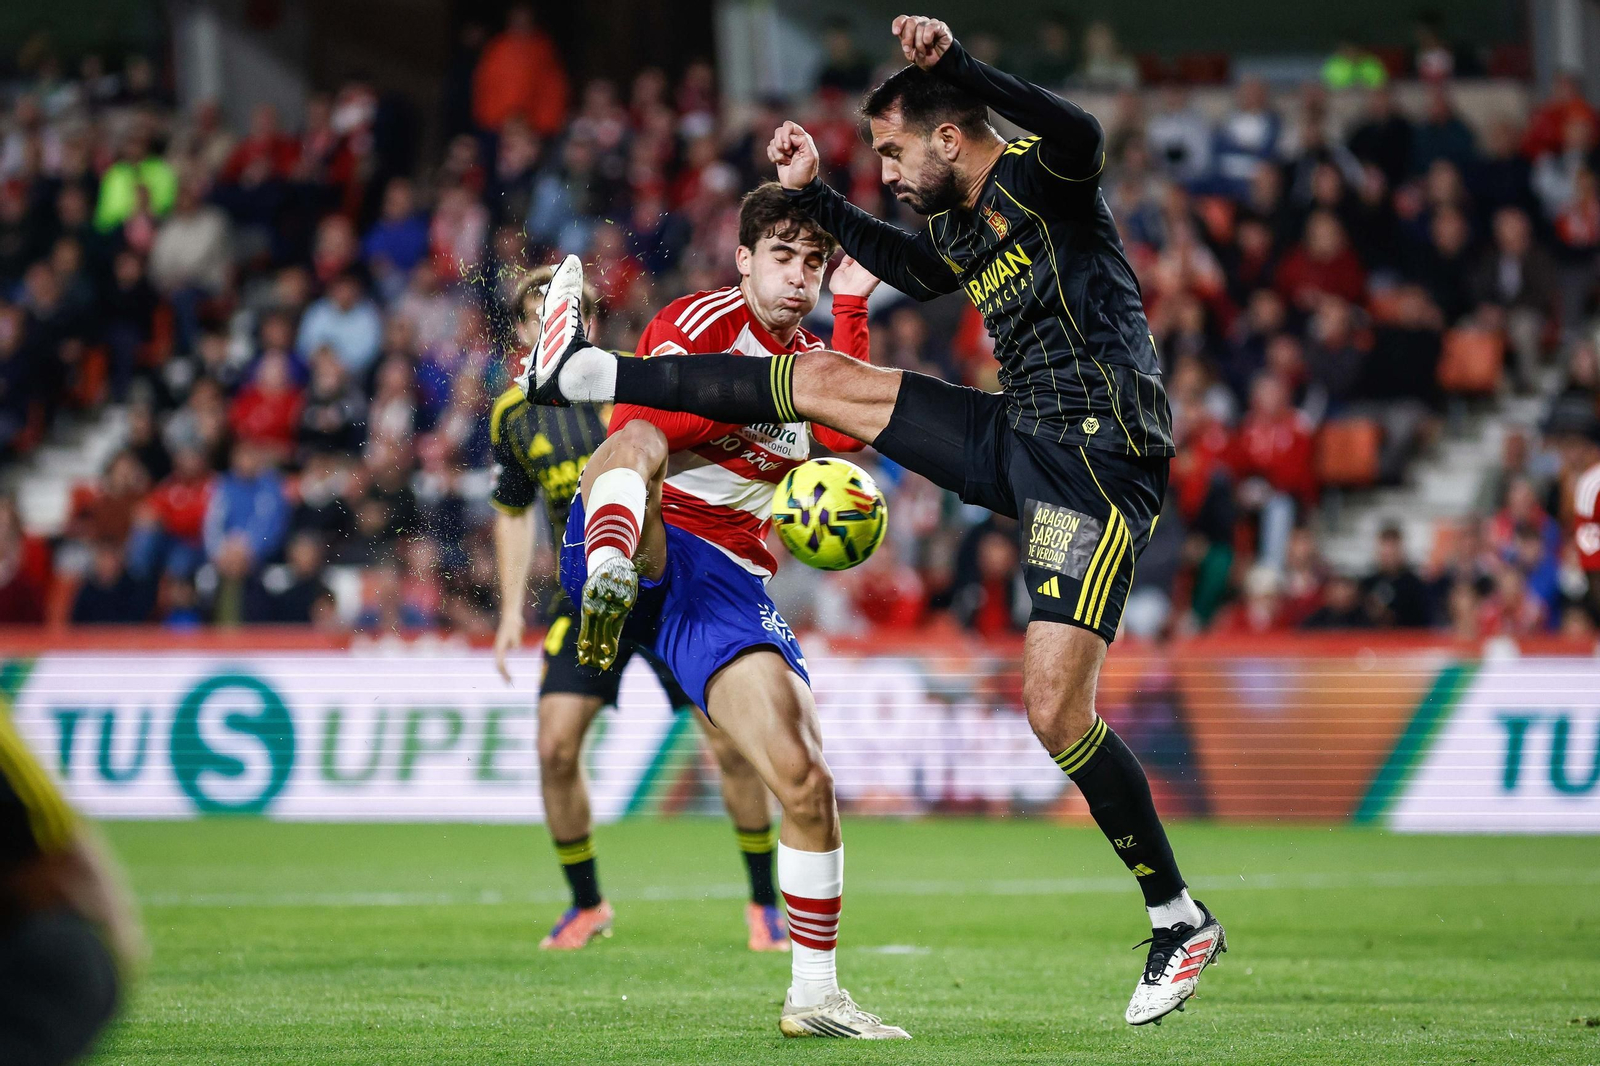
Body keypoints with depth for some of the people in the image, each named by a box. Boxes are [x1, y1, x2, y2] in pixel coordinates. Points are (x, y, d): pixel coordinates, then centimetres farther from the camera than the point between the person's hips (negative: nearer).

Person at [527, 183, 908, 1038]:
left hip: (730, 588, 5)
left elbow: (845, 431, -4)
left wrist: (851, 308, -7)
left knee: (806, 783, -7)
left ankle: (815, 994, 5)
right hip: (647, 548, -5)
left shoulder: (811, 361, 20)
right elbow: (637, 431, -13)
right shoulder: (701, 323, 3)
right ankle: (607, 580, -74)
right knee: (637, 447, -39)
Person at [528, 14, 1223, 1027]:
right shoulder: (960, 227, 16)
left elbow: (1080, 134, -34)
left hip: (1099, 459, -9)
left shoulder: (1041, 181, -9)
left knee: (1058, 707, -16)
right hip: (1020, 440, 9)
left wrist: (955, 64, -43)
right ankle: (588, 374, 24)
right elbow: (916, 271, 40)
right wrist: (815, 196, 35)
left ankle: (1182, 920, -3)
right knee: (829, 380, 12)